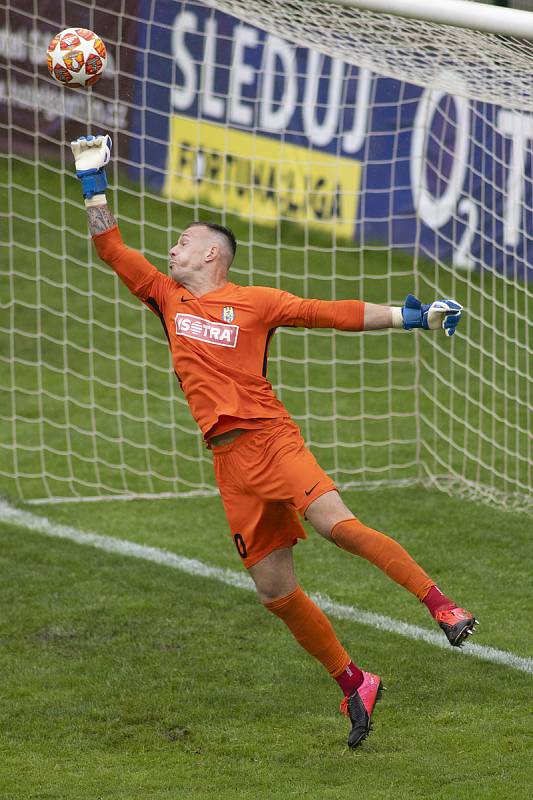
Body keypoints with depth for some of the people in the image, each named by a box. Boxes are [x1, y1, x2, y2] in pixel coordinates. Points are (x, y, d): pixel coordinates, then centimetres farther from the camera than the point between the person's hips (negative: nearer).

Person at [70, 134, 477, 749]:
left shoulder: (255, 302, 6)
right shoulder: (168, 298, 18)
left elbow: (336, 314, 6)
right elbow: (109, 248, 21)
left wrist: (415, 317, 2)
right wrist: (92, 179, 17)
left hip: (270, 439, -4)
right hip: (227, 460, 4)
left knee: (335, 524, -28)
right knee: (274, 591, 0)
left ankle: (437, 601, -21)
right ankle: (353, 685, 10)